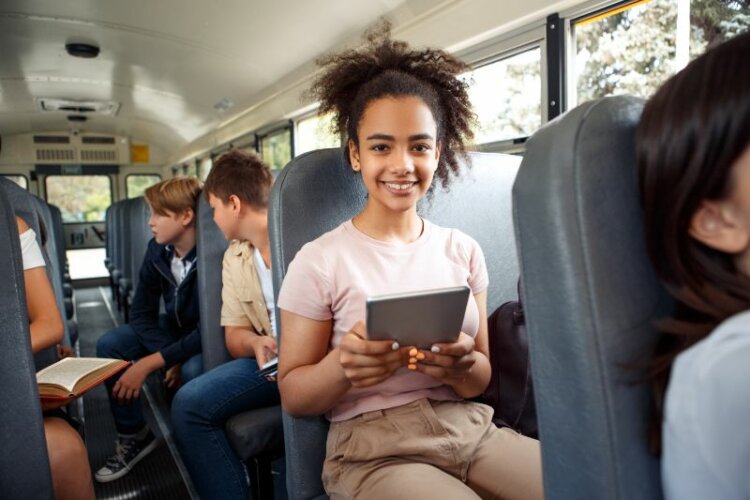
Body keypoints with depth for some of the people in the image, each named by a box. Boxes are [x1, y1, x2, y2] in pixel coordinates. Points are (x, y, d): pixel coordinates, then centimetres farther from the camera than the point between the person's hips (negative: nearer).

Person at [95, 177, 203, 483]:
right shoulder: (157, 250, -10)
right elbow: (141, 314, -6)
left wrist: (150, 363, -31)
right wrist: (172, 358, -19)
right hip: (172, 331, 7)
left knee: (193, 370, -35)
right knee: (109, 344, -7)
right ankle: (133, 436, 8)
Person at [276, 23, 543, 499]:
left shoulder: (464, 251, 4)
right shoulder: (319, 262, -8)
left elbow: (481, 380, 7)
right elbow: (293, 395, -3)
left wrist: (462, 367, -17)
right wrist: (341, 367, -23)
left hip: (470, 428, 4)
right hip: (374, 450, -3)